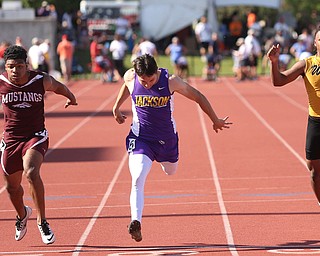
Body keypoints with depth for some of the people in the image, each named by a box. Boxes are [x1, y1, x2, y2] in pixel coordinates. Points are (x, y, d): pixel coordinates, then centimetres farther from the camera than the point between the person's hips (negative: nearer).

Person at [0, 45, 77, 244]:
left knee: (31, 172, -29)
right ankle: (22, 215, 48)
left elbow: (59, 87, 12)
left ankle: (42, 222, -19)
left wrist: (71, 98, 30)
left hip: (36, 136, -3)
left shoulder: (42, 81, -12)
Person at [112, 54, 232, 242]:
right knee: (137, 180, -21)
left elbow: (198, 97, -9)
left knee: (171, 171, 26)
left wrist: (216, 121, 1)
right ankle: (136, 222, -26)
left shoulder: (171, 81, -22)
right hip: (140, 137, -1)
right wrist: (117, 107, 21)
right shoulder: (130, 77, -16)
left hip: (166, 138, 1)